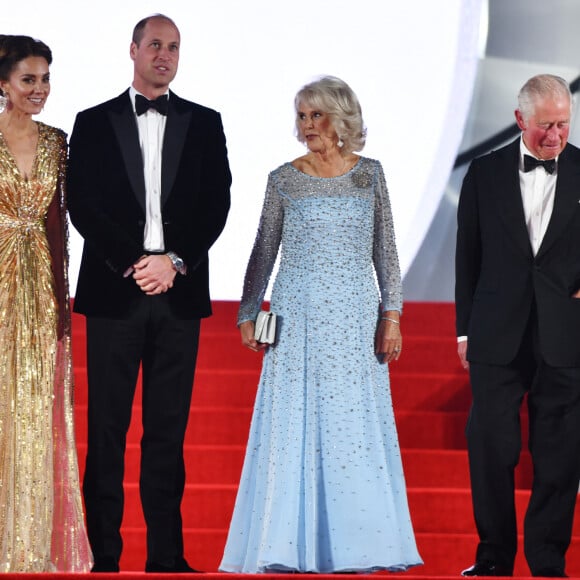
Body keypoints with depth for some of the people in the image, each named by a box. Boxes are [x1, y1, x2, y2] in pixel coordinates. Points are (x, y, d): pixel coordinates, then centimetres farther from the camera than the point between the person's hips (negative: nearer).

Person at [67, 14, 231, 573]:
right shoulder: (94, 123, 7)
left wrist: (176, 261, -9)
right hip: (113, 292, -1)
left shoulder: (204, 123, 11)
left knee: (168, 428, 3)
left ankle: (166, 554, 6)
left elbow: (216, 203, 4)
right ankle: (104, 555, 2)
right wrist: (131, 264, -10)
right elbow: (82, 206, 0)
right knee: (107, 428, -1)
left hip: (179, 292, 1)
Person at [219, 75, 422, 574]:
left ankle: (357, 541, 8)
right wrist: (248, 315, 5)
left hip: (355, 317, 1)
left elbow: (385, 250, 6)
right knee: (293, 425, -2)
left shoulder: (368, 174, 5)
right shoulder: (284, 180, 2)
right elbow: (264, 252, 8)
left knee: (356, 425, 1)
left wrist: (391, 314, -1)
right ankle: (291, 545, 3)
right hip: (298, 316, -1)